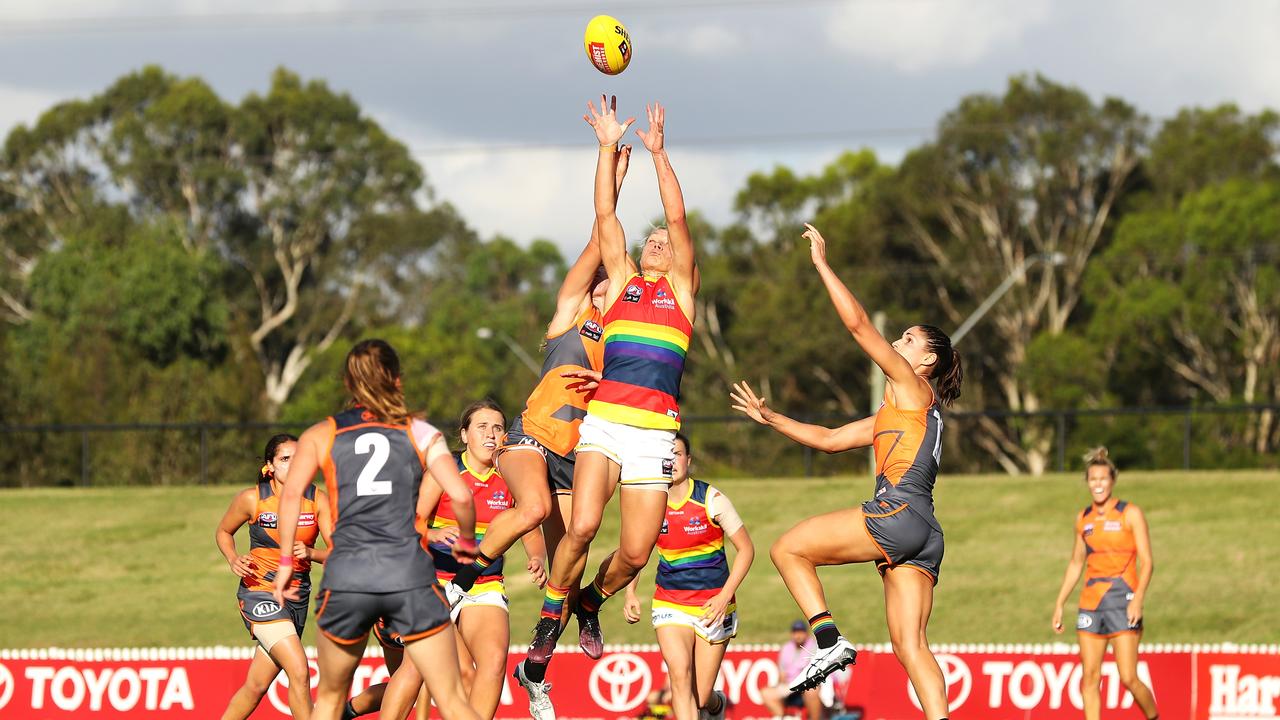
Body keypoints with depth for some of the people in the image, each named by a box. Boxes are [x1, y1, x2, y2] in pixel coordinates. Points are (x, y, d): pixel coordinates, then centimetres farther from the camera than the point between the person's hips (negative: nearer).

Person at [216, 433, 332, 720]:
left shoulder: (318, 500, -3)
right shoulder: (251, 499, -8)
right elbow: (223, 532, 10)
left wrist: (310, 553, -25)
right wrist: (233, 559, -9)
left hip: (297, 596, 4)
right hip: (260, 591, -4)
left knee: (256, 685, 11)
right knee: (299, 672, -21)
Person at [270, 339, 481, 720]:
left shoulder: (320, 435, 13)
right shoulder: (420, 432, 11)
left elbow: (291, 493, -1)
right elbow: (460, 496, 0)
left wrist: (286, 563, 4)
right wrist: (466, 543, 18)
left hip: (346, 575, 1)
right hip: (410, 574, -1)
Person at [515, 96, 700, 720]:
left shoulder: (681, 289, 16)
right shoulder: (622, 281, 19)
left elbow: (678, 218, 6)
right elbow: (605, 214, 13)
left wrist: (658, 152, 3)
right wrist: (609, 147, 9)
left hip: (654, 432, 0)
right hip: (603, 421, 0)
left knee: (635, 552, -6)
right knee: (582, 526, -22)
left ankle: (592, 601, 26)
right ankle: (548, 627, -7)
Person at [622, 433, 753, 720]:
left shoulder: (711, 500, -10)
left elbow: (746, 549, -5)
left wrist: (724, 596, -15)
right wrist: (630, 595, -3)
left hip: (713, 606, -2)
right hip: (669, 604, 2)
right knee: (680, 674, -26)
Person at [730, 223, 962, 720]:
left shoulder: (912, 386, 5)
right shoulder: (891, 414, 30)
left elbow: (857, 323, -2)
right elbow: (829, 439, 35)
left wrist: (822, 264, 3)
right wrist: (770, 418, 33)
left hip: (899, 514, -9)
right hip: (920, 537, 9)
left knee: (787, 549, 1)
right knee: (909, 647, -2)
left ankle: (830, 640, -10)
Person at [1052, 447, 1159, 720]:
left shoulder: (1130, 514, -3)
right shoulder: (1083, 518, 12)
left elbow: (1147, 562, -7)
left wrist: (1138, 599, -20)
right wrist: (1059, 603, 18)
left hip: (1123, 602, -5)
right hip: (1090, 603, 5)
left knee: (1128, 678, -10)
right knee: (1089, 677, -1)